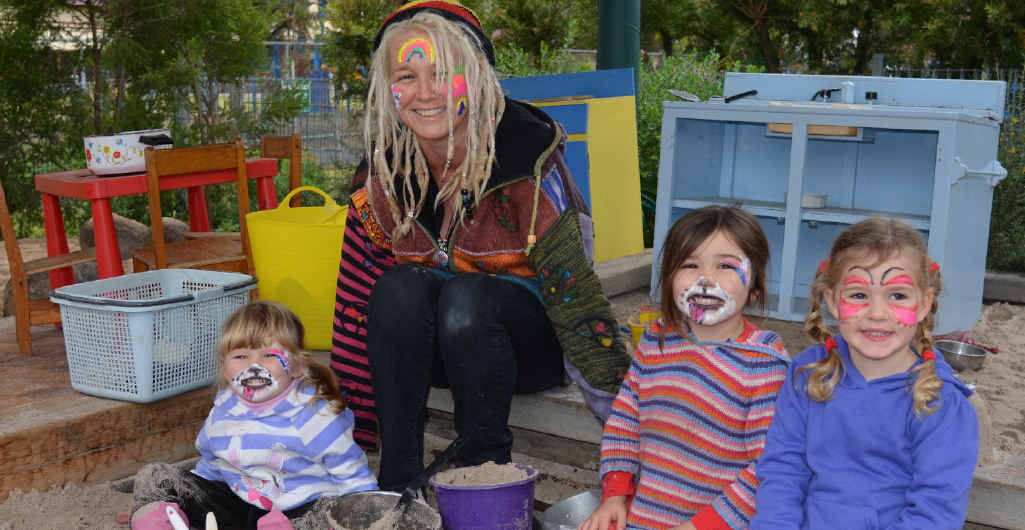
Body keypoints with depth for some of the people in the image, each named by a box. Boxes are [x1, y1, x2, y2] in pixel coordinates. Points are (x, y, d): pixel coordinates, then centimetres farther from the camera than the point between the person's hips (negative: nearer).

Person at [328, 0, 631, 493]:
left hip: (532, 342, -3)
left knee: (466, 296, -34)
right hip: (436, 348, 3)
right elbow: (358, 302, -4)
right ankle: (398, 481, -20)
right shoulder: (382, 174, -8)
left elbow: (574, 295, -23)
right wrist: (348, 434, -5)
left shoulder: (528, 157, -21)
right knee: (400, 287, -28)